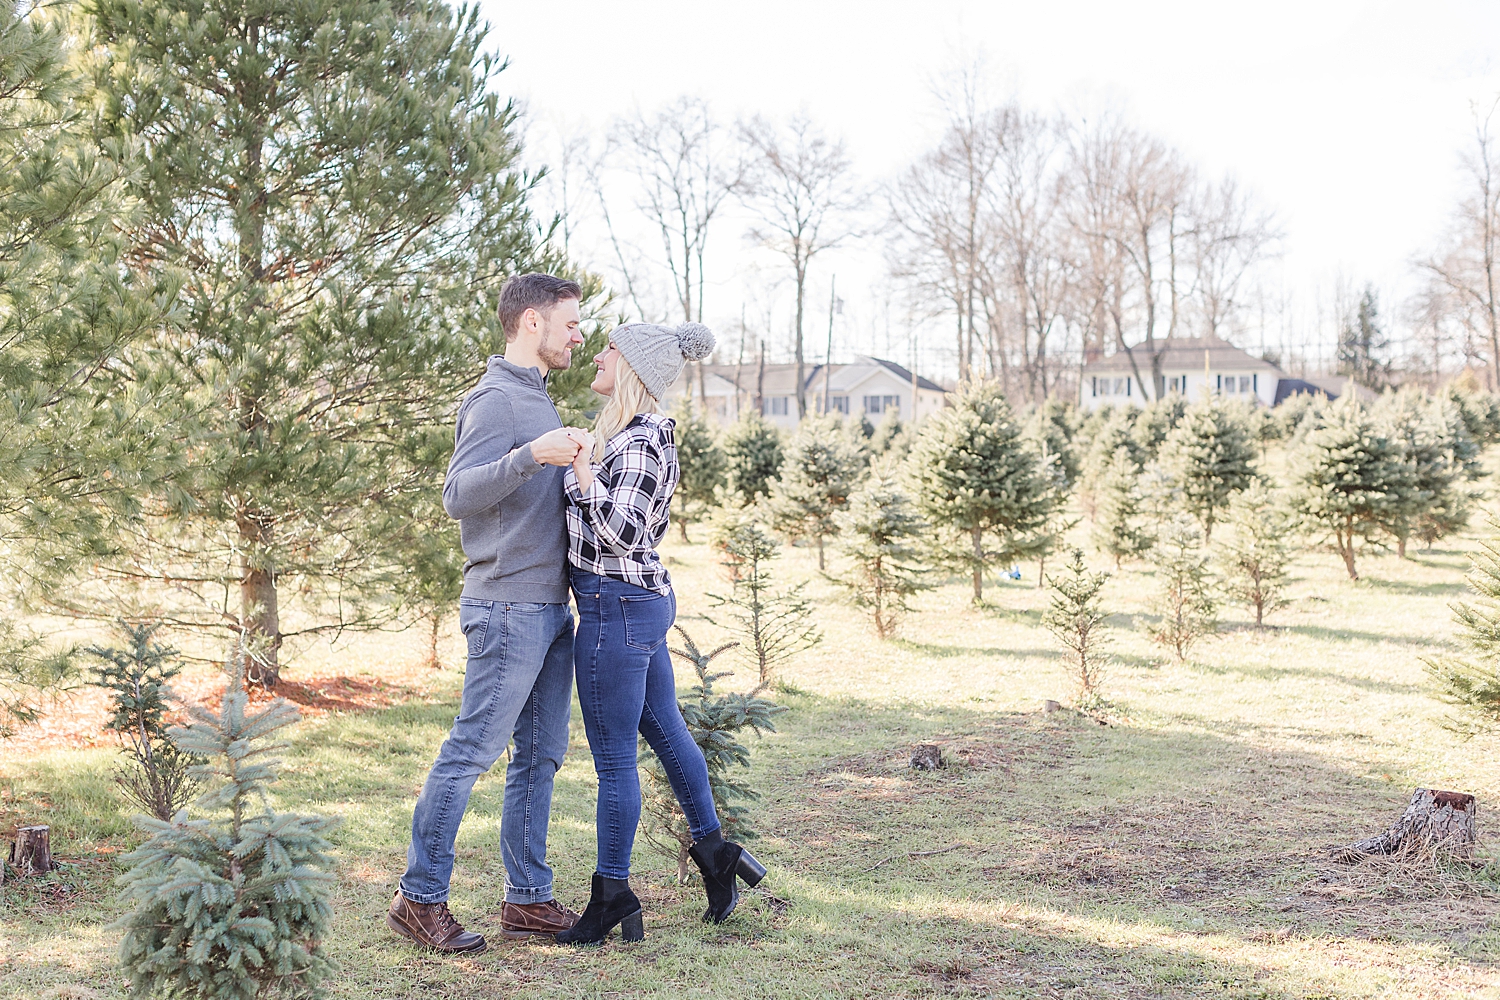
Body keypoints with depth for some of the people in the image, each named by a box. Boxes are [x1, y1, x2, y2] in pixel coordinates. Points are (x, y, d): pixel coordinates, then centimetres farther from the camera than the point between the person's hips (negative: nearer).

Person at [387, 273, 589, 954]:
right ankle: (420, 899, 2)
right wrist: (531, 455, -34)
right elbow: (459, 494, -23)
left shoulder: (538, 401, 19)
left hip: (549, 609, 10)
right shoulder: (495, 400, -11)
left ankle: (529, 898, 16)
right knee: (470, 752, -6)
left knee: (540, 756, 10)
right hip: (509, 607, -10)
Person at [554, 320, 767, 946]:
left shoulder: (638, 442, -18)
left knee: (613, 756, -1)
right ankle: (713, 851, 32)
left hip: (618, 609, -10)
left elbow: (620, 532, -27)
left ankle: (612, 897, 9)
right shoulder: (636, 432, 12)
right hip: (644, 600, 10)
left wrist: (582, 465, -24)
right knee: (665, 731, 20)